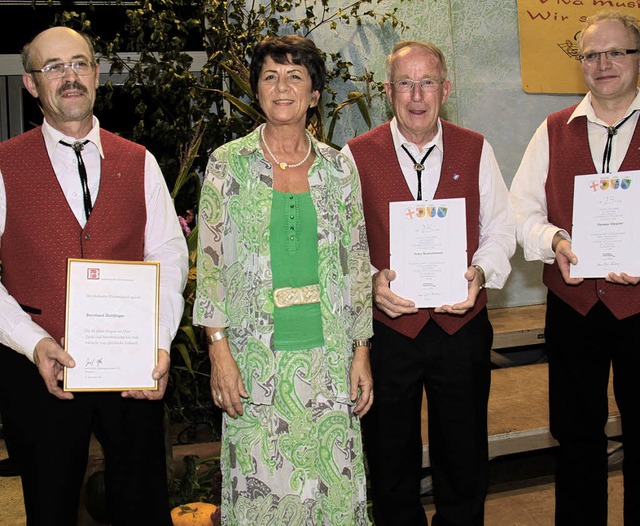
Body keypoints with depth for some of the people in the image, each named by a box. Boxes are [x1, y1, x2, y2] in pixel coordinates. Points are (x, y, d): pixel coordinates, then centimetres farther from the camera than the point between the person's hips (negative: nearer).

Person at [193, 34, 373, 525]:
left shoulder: (339, 166, 5)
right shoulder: (228, 163, 0)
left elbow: (356, 263, 8)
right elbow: (210, 262, -1)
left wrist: (361, 351, 5)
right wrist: (220, 351, -7)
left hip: (327, 354, 2)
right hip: (256, 355, -2)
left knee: (332, 482, 7)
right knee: (261, 485, 5)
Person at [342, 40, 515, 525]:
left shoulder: (476, 150, 4)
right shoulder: (356, 155, -1)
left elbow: (500, 229, 5)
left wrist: (480, 274, -13)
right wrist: (370, 279, -18)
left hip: (463, 327, 1)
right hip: (386, 327, -1)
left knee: (464, 461, 15)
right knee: (391, 463, 14)